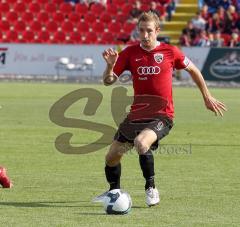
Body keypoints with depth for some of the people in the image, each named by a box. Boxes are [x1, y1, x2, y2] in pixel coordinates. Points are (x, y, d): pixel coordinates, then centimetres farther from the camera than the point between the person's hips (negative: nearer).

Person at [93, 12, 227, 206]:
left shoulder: (170, 52, -5)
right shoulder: (130, 53, 0)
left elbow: (193, 70, 12)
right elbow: (108, 81, -1)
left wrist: (207, 97, 17)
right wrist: (110, 65, -22)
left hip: (161, 116, -4)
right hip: (136, 115, 5)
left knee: (141, 143, -34)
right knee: (112, 157, 11)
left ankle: (151, 188, -13)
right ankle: (114, 191, 42)